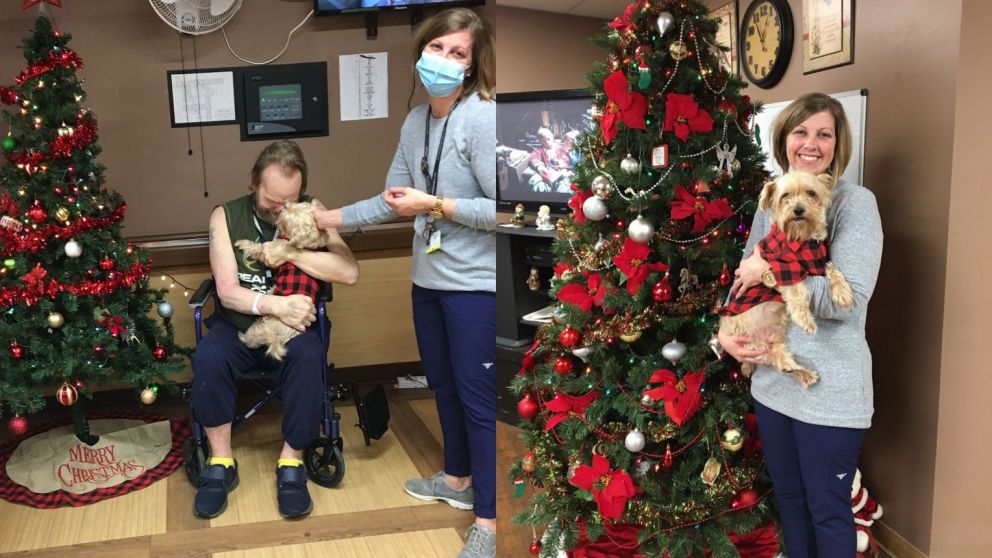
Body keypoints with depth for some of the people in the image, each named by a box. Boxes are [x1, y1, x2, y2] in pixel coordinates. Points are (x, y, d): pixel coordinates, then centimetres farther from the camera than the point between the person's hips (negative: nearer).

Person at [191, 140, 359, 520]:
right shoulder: (225, 216, -3)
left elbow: (349, 272, -15)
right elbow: (227, 291, -12)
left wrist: (291, 253, -21)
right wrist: (276, 305, -28)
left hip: (292, 327, 0)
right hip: (237, 325, 1)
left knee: (309, 358, -33)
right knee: (206, 358, -30)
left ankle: (291, 463, -18)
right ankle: (221, 463, -14)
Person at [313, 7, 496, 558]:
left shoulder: (483, 118, -17)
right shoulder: (414, 121, 7)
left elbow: (498, 209, -23)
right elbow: (391, 201, 13)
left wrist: (434, 206, -18)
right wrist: (323, 218, 13)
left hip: (474, 284, -8)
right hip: (427, 278, 8)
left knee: (478, 397, 0)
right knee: (443, 385, 21)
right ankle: (457, 479, 42)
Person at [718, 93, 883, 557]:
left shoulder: (855, 203, -12)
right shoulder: (770, 203, 7)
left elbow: (849, 299, -23)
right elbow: (744, 279, 14)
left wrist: (770, 271, -17)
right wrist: (725, 332, -3)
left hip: (829, 391, -6)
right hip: (771, 381, 6)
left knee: (828, 511, 8)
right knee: (788, 499, 22)